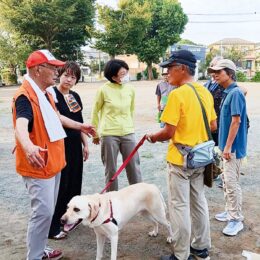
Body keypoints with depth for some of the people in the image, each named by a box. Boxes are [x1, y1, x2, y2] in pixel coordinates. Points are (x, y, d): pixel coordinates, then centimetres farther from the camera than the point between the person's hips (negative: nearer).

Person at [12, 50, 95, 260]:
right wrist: (28, 147, -59)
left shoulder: (44, 93, 10)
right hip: (38, 166, -10)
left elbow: (55, 117, 27)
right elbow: (21, 125, -38)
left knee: (48, 210, 18)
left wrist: (80, 126, 37)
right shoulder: (25, 96, -20)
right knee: (43, 212, -5)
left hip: (53, 162, 10)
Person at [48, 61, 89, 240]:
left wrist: (85, 144, 16)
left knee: (74, 182, 14)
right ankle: (53, 227, 11)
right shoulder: (51, 94, -11)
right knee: (59, 185, -2)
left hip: (75, 145, 7)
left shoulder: (75, 96, 10)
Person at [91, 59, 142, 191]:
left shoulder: (130, 89, 2)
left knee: (134, 167, 6)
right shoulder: (104, 90, -9)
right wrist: (95, 132, 8)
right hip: (109, 134, -3)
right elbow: (95, 112, 3)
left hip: (128, 133, 3)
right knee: (111, 169, 8)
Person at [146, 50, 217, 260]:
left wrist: (153, 137, -1)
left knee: (180, 206, 4)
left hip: (180, 158, -8)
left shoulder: (177, 94, -19)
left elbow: (168, 132, -19)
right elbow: (213, 126, 10)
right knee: (199, 202, 19)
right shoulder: (206, 92, 4)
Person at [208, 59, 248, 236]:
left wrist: (228, 146, -20)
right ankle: (230, 212, 29)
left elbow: (236, 121, -20)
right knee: (227, 181, 17)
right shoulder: (228, 93, 11)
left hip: (233, 147, -10)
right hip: (226, 145, 10)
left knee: (232, 183, -4)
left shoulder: (235, 93, -16)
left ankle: (237, 220, 7)